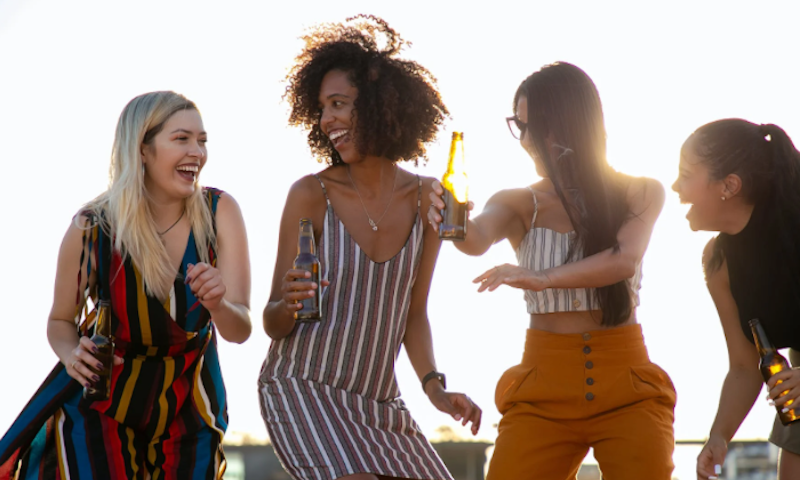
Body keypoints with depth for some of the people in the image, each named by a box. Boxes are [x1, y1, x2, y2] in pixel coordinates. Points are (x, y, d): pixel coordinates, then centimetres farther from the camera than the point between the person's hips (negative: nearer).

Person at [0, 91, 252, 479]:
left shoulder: (219, 213, -14)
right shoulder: (91, 229, -16)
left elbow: (240, 331, -18)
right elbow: (60, 321, 1)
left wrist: (217, 304, -40)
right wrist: (71, 353, -21)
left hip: (187, 407, 2)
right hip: (100, 406, -2)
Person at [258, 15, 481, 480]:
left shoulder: (426, 198, 1)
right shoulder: (311, 194, -9)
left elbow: (413, 313, 9)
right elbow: (272, 325, -5)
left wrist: (435, 388, -3)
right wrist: (288, 305, -27)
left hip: (380, 402, 5)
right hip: (301, 390, -5)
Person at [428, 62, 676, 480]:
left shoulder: (640, 194, 2)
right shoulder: (519, 204, 4)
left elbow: (625, 260, -16)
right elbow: (478, 239, -17)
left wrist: (543, 278, -32)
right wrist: (455, 224, -41)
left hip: (626, 390, 0)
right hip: (542, 393, 1)